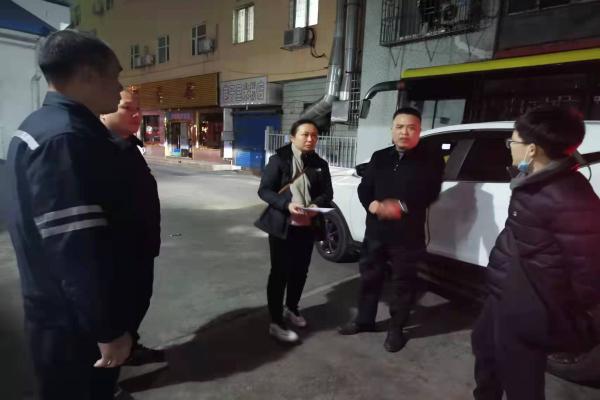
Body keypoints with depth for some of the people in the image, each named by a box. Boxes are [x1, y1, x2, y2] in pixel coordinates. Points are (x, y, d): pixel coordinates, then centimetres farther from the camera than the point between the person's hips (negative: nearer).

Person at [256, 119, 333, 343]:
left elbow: (327, 194, 5)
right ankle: (276, 323, 14)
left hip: (308, 227, 5)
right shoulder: (279, 160, -7)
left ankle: (291, 308, 40)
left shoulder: (320, 164, 6)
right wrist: (287, 205, -25)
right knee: (279, 273, 2)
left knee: (300, 271, 16)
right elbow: (264, 190, -10)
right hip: (282, 225, -4)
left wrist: (316, 205, -17)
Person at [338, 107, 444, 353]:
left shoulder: (430, 158, 0)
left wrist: (402, 206, -26)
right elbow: (364, 188, 7)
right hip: (375, 229, 4)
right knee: (369, 276, 15)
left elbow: (430, 193, -11)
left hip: (408, 233, -4)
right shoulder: (379, 157, 12)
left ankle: (396, 329, 27)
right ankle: (364, 319, 34)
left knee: (402, 282, 8)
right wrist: (372, 204, -15)